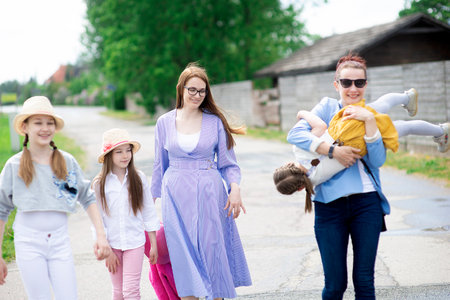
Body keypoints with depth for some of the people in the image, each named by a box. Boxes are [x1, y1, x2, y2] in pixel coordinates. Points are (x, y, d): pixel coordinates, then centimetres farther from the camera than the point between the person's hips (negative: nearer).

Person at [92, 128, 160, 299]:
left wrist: (153, 245, 4)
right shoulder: (99, 184, -5)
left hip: (135, 242, -1)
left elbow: (149, 213, 3)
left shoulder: (138, 178, -2)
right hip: (112, 244, 1)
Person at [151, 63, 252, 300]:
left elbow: (228, 163, 4)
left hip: (209, 194, 0)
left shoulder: (215, 122, 2)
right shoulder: (164, 122, 5)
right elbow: (160, 164, 14)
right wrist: (154, 197, 16)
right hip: (177, 197, 1)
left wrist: (235, 188, -14)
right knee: (185, 255, -1)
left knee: (213, 251, 2)